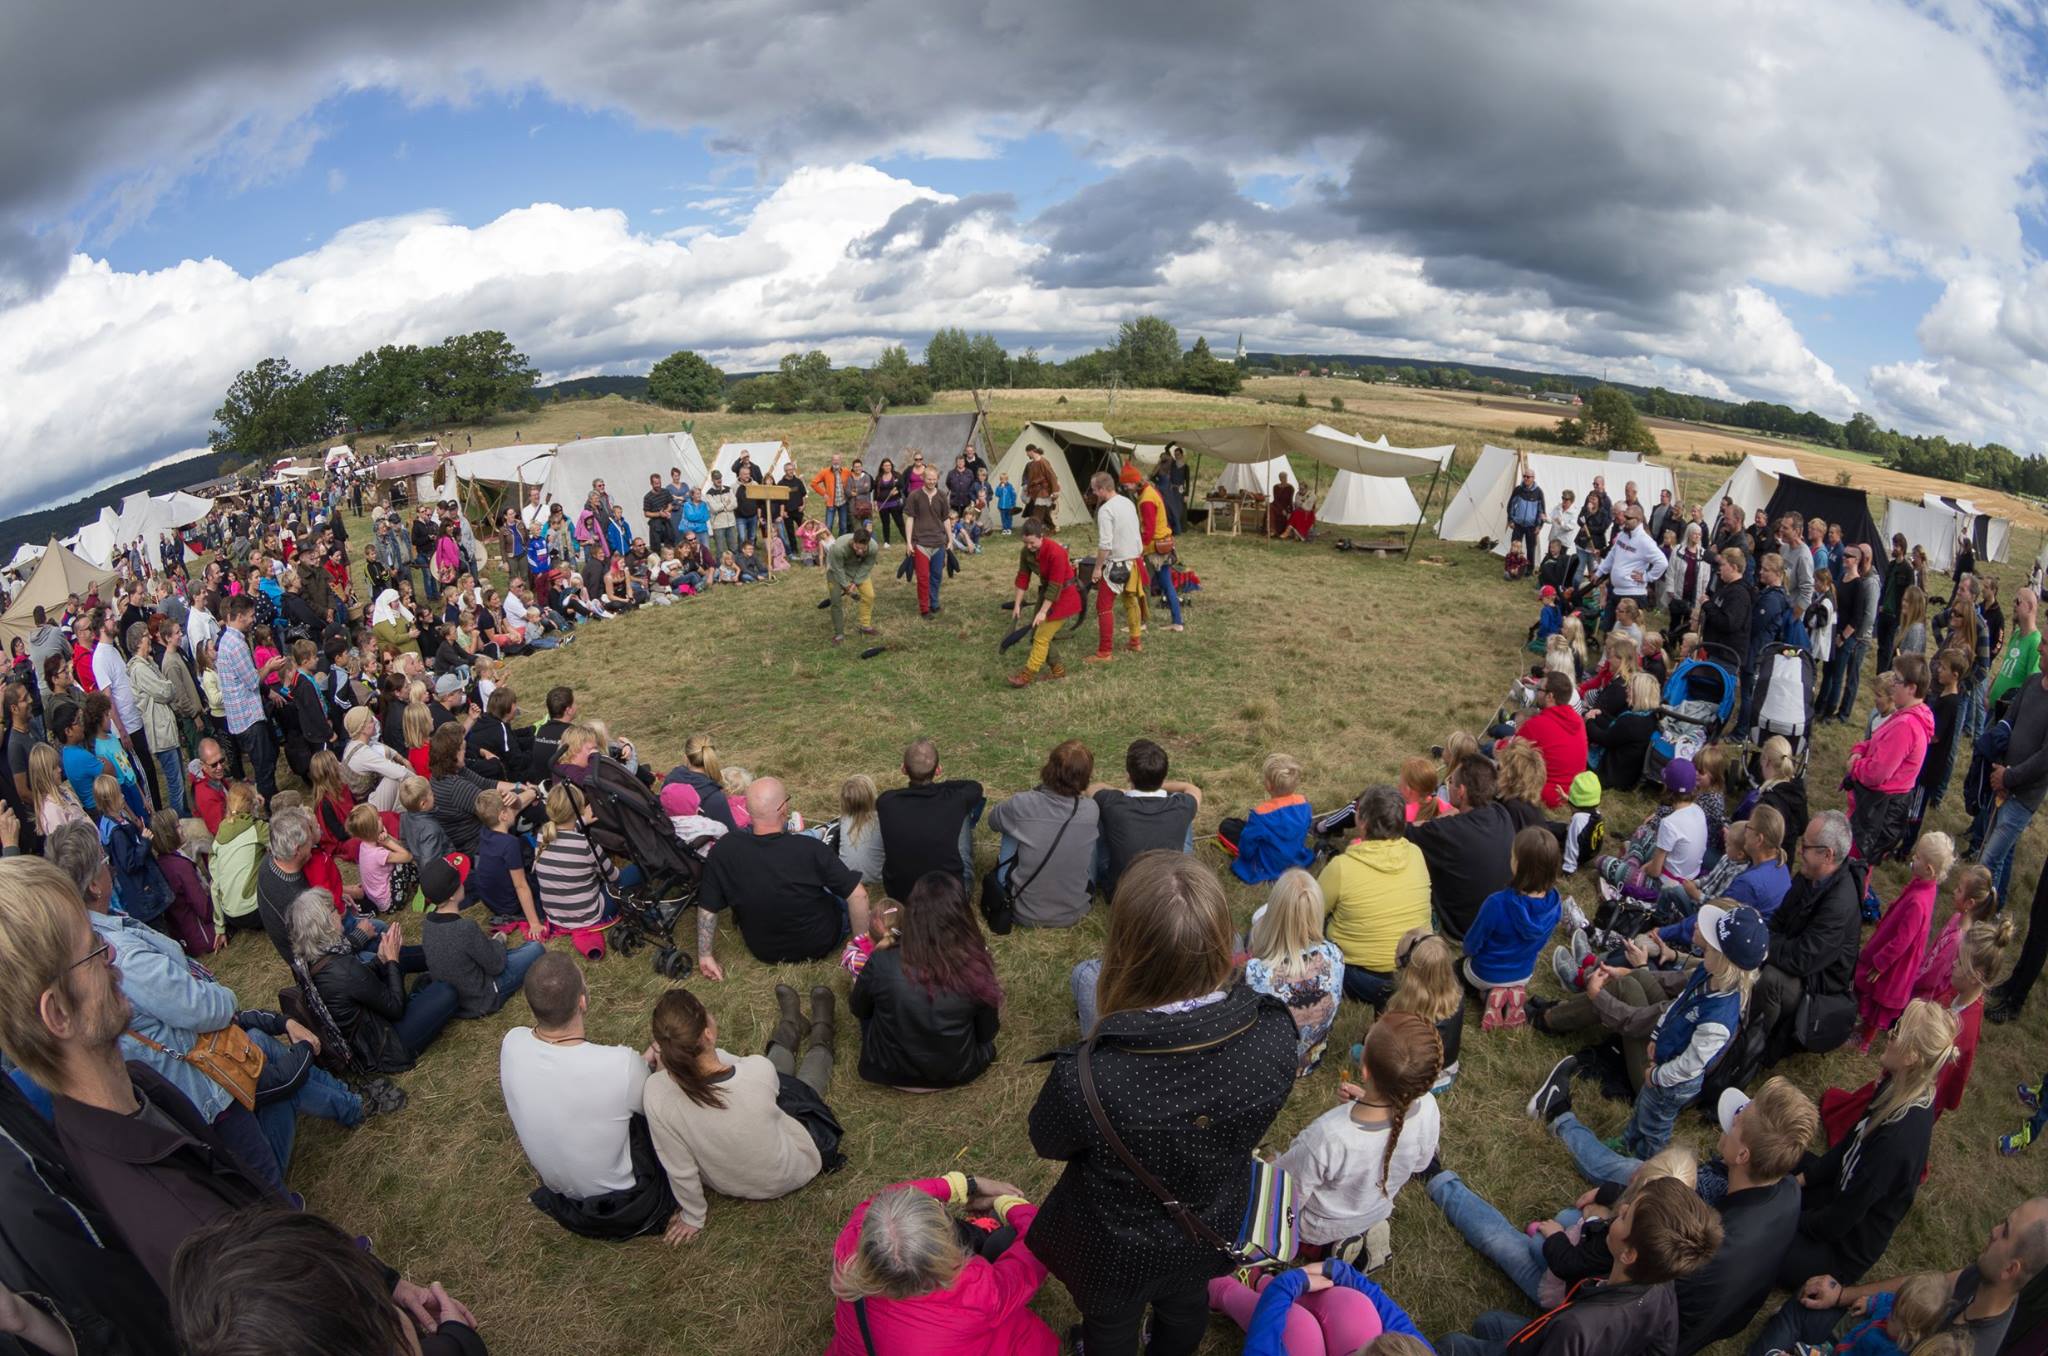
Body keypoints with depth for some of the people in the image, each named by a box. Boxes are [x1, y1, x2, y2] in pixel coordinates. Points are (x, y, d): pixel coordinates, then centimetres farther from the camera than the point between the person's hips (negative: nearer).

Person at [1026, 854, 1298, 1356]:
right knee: (1185, 1309, 37)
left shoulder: (1089, 1077, -45)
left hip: (1114, 1253, -3)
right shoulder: (1275, 1035, -34)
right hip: (1211, 1231, 3)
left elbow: (1048, 1142, -20)